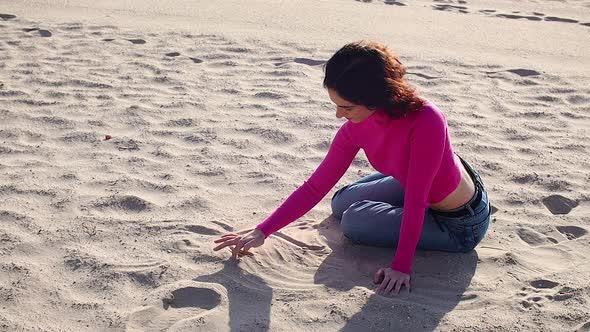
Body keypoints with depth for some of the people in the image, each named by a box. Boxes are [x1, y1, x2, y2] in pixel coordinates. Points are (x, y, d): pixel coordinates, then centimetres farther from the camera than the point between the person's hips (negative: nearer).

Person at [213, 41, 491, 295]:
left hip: (461, 225, -7)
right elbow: (315, 187, -10)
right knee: (341, 204, 13)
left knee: (354, 221, -13)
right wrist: (261, 232, -14)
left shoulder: (425, 120, -35)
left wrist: (401, 266, -28)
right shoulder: (356, 128, -14)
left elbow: (416, 203, -31)